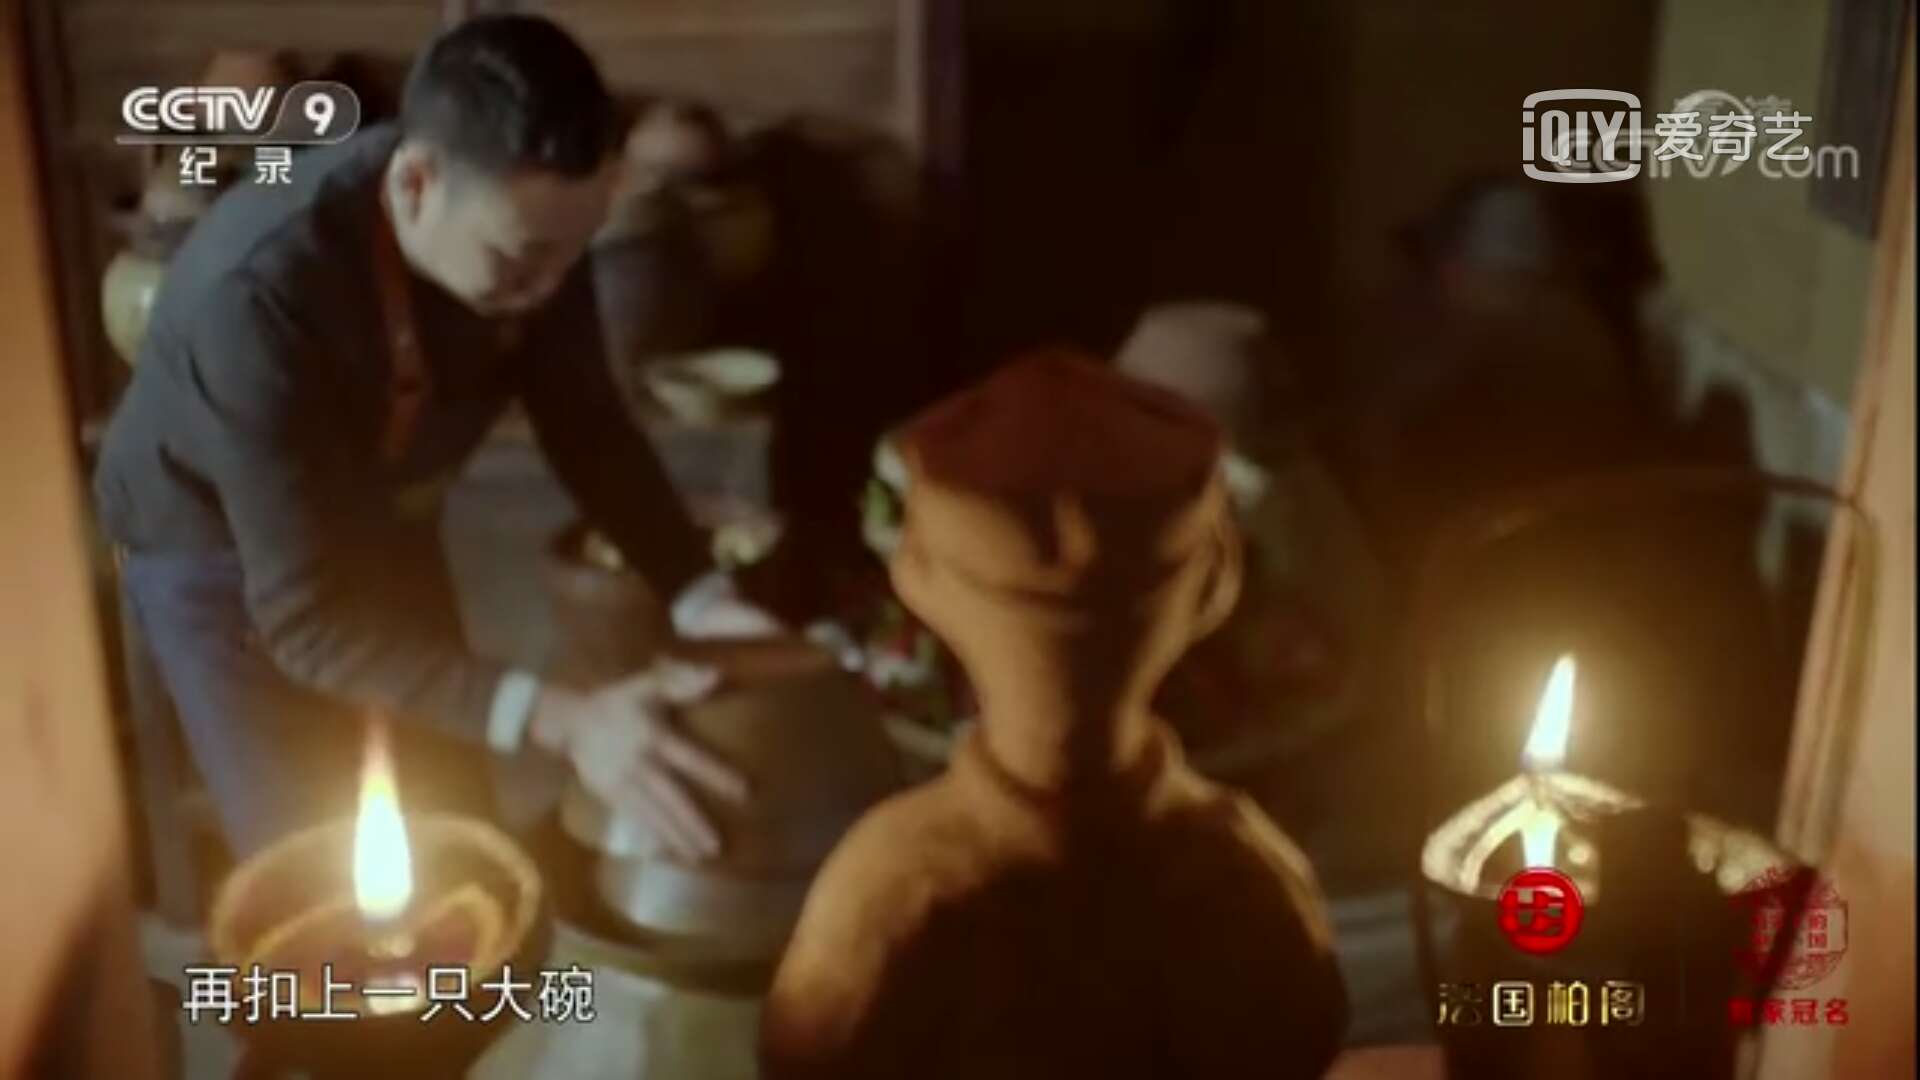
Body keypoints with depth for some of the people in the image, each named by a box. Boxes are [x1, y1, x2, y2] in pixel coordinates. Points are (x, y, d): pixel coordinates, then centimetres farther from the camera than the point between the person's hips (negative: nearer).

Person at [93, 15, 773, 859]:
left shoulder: (523, 222, -24)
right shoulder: (255, 296, -39)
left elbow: (586, 428, -9)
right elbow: (307, 617, -39)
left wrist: (698, 595, -24)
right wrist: (557, 721, -50)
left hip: (381, 530, 5)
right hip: (222, 556, -4)